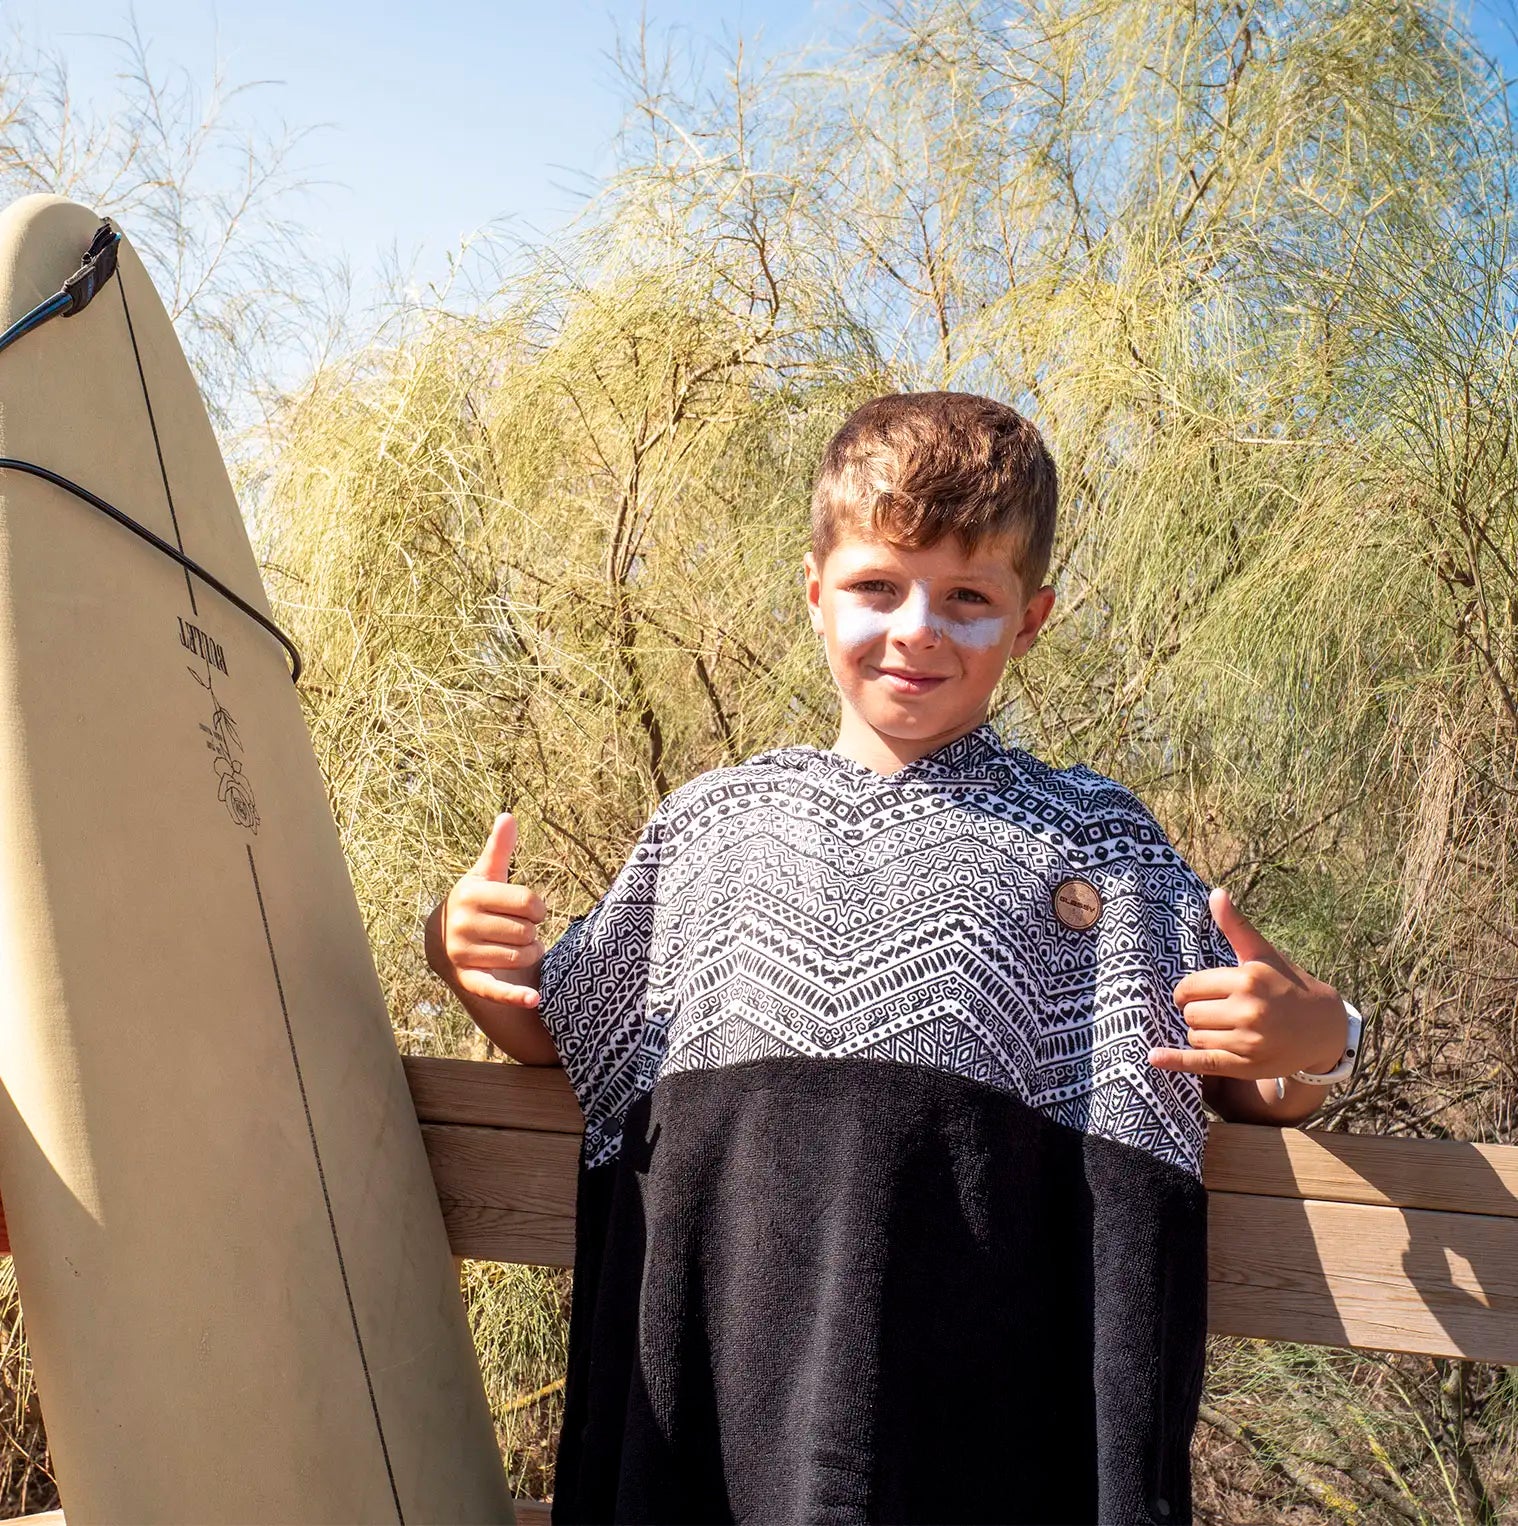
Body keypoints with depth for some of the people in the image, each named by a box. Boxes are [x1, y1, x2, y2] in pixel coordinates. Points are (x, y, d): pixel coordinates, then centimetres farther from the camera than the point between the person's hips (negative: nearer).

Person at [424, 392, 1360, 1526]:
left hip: (972, 1372, -1)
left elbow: (1259, 1096, 8)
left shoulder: (1096, 839, 7)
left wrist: (1309, 1038, -13)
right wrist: (469, 954, -1)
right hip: (708, 1350, 2)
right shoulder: (715, 821, 10)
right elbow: (554, 1034, 19)